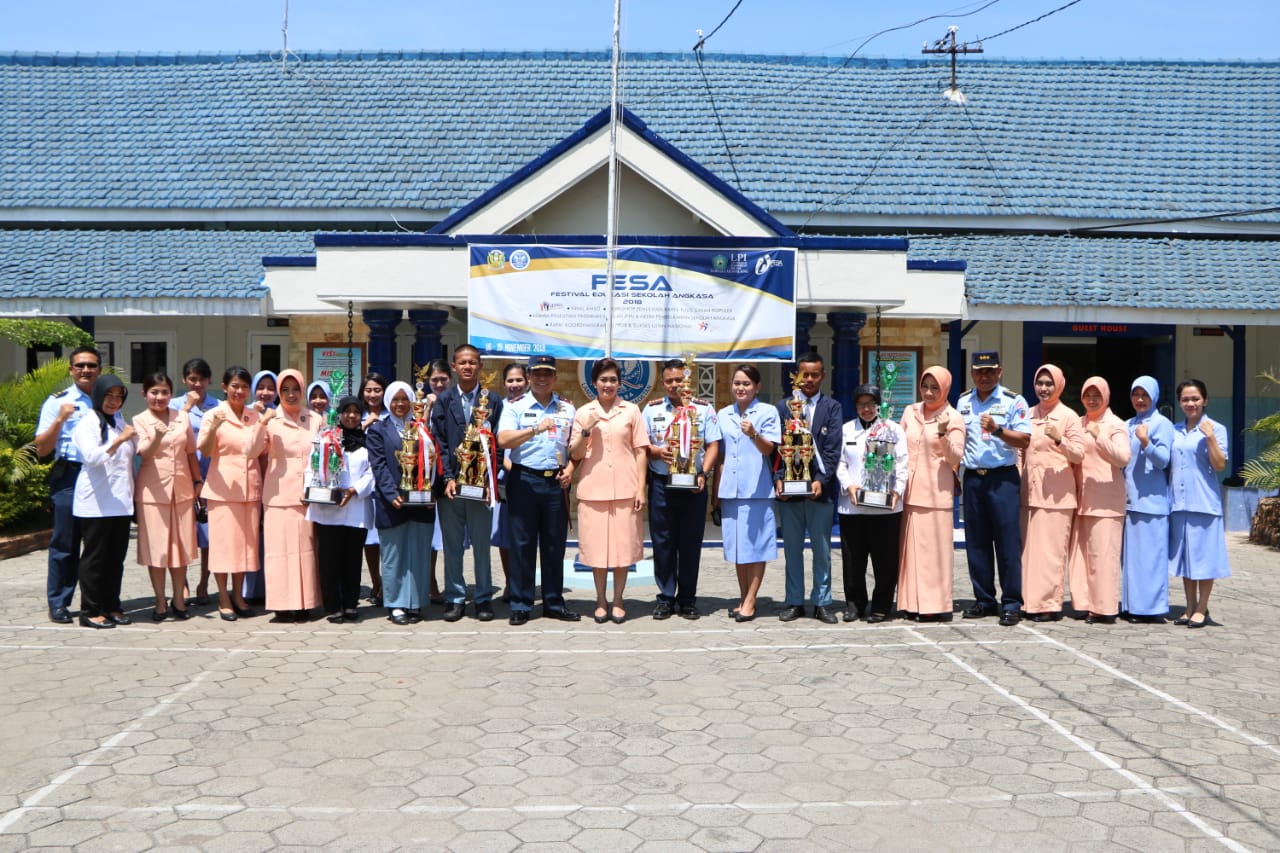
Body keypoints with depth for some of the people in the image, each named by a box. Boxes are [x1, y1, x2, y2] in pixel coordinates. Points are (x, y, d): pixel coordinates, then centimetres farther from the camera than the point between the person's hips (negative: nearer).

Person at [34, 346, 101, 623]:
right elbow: (42, 449, -5)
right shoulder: (57, 402, 1)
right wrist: (60, 419, -16)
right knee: (65, 544, 1)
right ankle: (58, 604, 10)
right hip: (69, 477, -4)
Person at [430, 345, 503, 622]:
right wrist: (447, 478, -8)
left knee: (482, 544, 5)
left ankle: (484, 599, 15)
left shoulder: (493, 401, 5)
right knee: (452, 544, 7)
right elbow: (439, 441, 2)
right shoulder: (443, 400, 7)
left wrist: (490, 480, -8)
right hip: (450, 482, 1)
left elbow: (497, 442, 1)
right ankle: (455, 598, 15)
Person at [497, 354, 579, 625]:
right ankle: (521, 604, 9)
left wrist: (571, 467, -3)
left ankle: (554, 602, 16)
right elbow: (503, 440, -12)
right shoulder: (515, 407, 1)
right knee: (522, 543, 1)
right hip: (524, 480, -2)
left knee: (555, 543, 7)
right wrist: (536, 429, -22)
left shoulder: (567, 408, 11)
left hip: (557, 481, 3)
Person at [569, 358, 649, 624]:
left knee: (623, 545, 3)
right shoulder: (583, 413, 7)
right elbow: (575, 455, 6)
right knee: (597, 545, 4)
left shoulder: (631, 411, 6)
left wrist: (641, 489, -2)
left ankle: (618, 600, 16)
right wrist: (587, 430, -11)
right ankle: (601, 600, 17)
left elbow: (640, 452, 5)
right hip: (593, 489, 0)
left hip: (625, 489, 0)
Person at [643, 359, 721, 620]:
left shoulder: (703, 409, 5)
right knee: (663, 542, 4)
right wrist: (657, 452, -14)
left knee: (691, 544, 4)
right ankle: (666, 598, 13)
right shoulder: (652, 409, 8)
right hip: (661, 483, 1)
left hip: (694, 485, -1)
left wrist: (703, 474, -11)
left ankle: (687, 599, 14)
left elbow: (713, 446, 2)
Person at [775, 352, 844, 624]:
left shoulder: (832, 407, 4)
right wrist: (778, 478, -9)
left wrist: (821, 480, -15)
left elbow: (832, 449, -4)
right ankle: (794, 602, 16)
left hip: (820, 488, -1)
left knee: (822, 549, 6)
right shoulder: (783, 406, 8)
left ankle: (822, 602, 14)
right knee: (792, 548, 7)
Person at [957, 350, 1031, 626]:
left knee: (1008, 542, -4)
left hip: (1003, 478, -4)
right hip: (972, 477, 4)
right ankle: (984, 600, 16)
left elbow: (1025, 440, -8)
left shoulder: (1013, 401, -1)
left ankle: (1011, 603, 2)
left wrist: (997, 430, -21)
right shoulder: (963, 402, 12)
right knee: (976, 543, 7)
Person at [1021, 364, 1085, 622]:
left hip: (1057, 492, -5)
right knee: (1029, 547, 5)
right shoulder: (1029, 415, 14)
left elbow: (1079, 455, -5)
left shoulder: (1069, 417, -1)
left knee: (1051, 549, -6)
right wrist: (1020, 480, 9)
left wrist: (1059, 439, -22)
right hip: (1030, 490, 5)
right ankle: (1030, 601, 12)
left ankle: (1050, 603, -1)